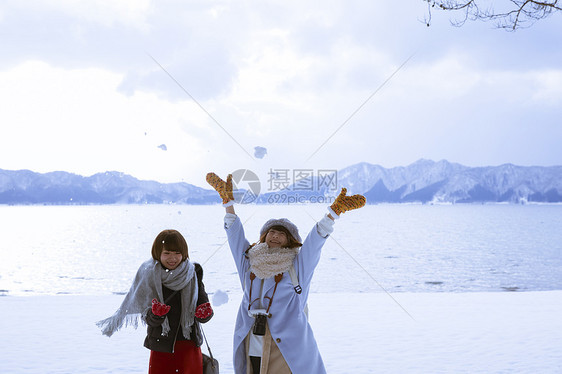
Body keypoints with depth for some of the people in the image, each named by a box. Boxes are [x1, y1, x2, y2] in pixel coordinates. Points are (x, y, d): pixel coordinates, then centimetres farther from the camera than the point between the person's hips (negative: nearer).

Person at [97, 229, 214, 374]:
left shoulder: (193, 274, 1)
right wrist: (155, 314, -28)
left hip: (189, 345, 1)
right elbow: (148, 319, -7)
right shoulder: (150, 276, -4)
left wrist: (205, 313, -21)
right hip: (161, 347, -1)